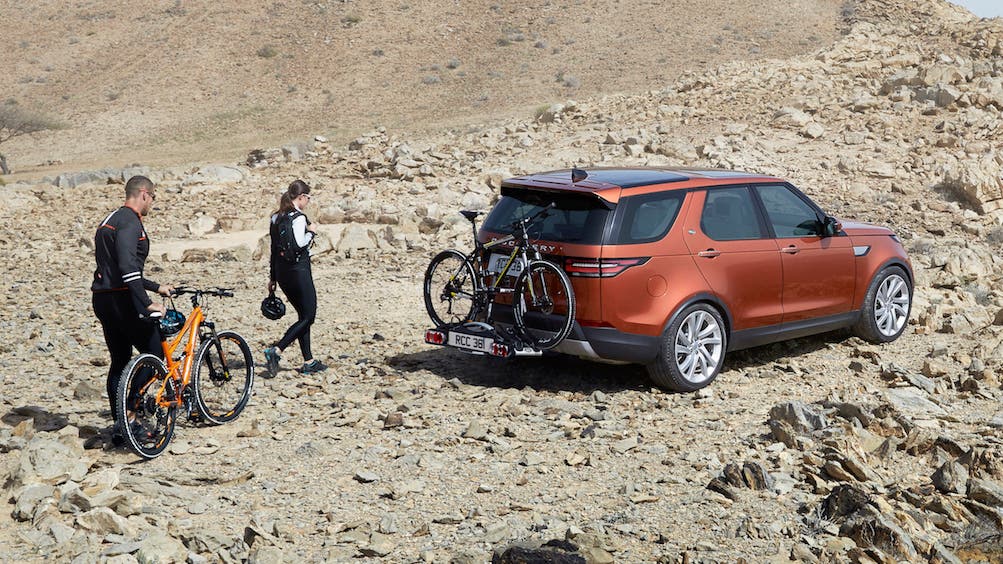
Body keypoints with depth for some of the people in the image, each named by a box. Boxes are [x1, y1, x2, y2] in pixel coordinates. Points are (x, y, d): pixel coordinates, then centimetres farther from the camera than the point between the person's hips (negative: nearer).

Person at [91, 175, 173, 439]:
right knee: (155, 353, -2)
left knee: (119, 360, 12)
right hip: (121, 299, -10)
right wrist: (146, 304, -26)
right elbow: (127, 267, -24)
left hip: (102, 299, 10)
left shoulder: (111, 220, 22)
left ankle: (119, 423, 14)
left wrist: (156, 287, 32)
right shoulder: (130, 221, -11)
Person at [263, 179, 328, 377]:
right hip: (298, 270, -9)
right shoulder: (298, 218, -14)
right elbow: (300, 244, -27)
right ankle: (276, 351, -14)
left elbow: (274, 248, 15)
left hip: (282, 271, 9)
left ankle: (309, 362, 17)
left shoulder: (276, 218, 12)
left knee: (304, 315, 15)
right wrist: (311, 232, -8)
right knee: (308, 317, -1)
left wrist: (273, 278, 20)